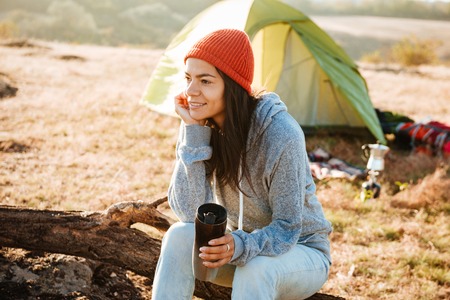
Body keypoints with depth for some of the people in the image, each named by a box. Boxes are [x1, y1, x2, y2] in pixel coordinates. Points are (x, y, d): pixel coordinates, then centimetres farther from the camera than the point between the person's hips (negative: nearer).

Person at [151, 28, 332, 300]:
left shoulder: (281, 135, -29)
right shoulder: (203, 125, -13)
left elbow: (286, 229, -23)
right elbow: (188, 213, -22)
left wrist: (242, 246, -44)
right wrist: (193, 133, -28)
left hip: (300, 251, -4)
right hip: (241, 241, 5)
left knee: (255, 269, -36)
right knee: (181, 236, -23)